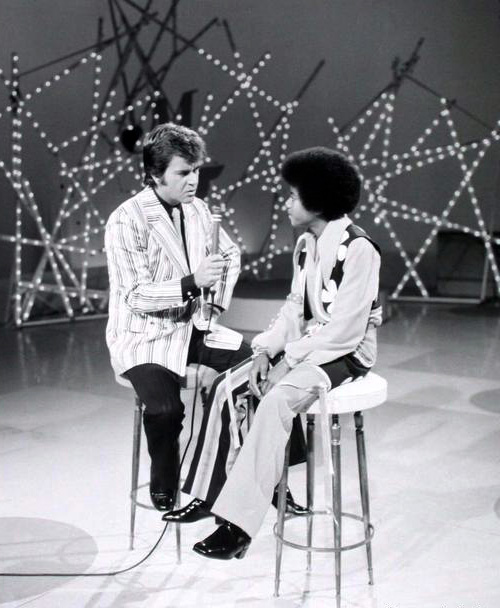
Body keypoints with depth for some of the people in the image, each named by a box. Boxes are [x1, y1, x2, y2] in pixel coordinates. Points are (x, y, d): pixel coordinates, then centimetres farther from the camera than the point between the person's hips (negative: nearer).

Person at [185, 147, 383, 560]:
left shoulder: (358, 250, -17)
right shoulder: (306, 245, 10)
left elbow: (344, 331, -20)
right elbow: (295, 308, 12)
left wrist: (288, 361, -18)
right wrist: (265, 350, -3)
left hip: (346, 353, -8)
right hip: (307, 346, 8)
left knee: (277, 400, -31)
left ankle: (240, 524, -27)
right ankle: (212, 491, -1)